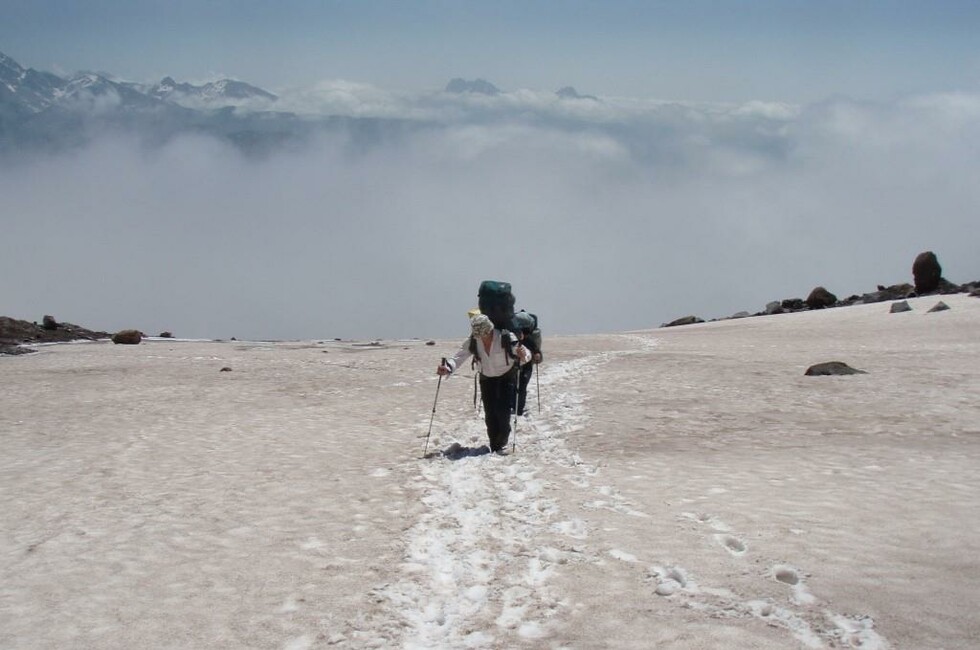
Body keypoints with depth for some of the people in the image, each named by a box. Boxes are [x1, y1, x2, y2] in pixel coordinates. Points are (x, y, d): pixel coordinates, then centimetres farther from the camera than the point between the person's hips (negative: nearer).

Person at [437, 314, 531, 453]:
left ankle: (502, 442, 3)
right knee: (490, 414, 0)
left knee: (503, 411, -15)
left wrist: (523, 355, -48)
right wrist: (447, 368, -34)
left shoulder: (505, 337, -26)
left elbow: (526, 354, -23)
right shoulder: (473, 342, -16)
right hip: (487, 379, 3)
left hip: (507, 377, -3)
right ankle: (494, 446, 12)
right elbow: (459, 356, -15)